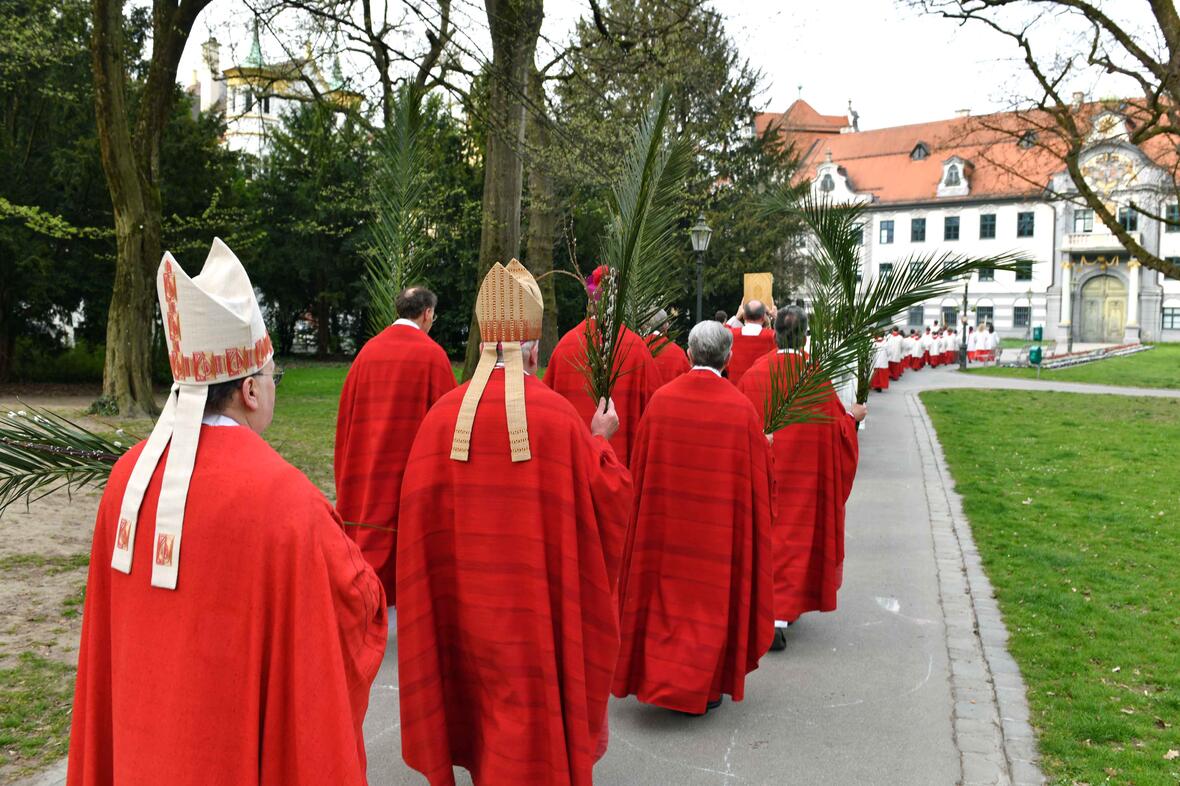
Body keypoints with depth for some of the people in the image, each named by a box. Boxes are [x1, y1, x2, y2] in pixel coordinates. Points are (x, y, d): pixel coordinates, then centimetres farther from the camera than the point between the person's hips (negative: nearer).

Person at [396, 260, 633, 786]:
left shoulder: (442, 415, -9)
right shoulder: (559, 417, -17)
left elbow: (420, 516, -2)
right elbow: (605, 504, -7)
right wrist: (600, 441, 8)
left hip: (462, 602, 3)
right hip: (538, 604, -3)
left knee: (483, 703, 24)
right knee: (532, 710, 13)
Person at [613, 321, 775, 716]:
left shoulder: (661, 399, -8)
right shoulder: (742, 408, -12)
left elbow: (640, 467, 0)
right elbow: (759, 476, -3)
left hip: (664, 521, 2)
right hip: (720, 527, -2)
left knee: (665, 592, 16)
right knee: (714, 596, 13)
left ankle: (657, 678, 25)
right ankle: (704, 686, 22)